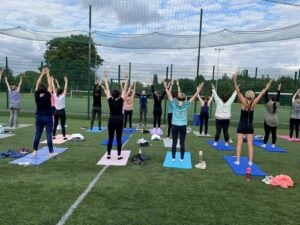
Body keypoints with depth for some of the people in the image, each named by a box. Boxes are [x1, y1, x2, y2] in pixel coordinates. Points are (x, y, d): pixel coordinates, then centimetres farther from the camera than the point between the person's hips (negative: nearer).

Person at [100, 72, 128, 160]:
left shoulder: (110, 100, -2)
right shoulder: (120, 101, -6)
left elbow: (107, 89, 3)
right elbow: (124, 90, -2)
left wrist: (106, 78, 9)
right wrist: (126, 80, 3)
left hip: (111, 120, 2)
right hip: (119, 120, -2)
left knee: (110, 138, 8)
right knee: (119, 138, 2)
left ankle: (108, 155, 10)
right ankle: (119, 155, 5)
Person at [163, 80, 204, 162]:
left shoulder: (174, 103, -7)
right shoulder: (186, 104, -6)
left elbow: (169, 95, 1)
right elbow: (194, 97, 0)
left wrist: (166, 87, 9)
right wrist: (198, 90, 8)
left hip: (175, 125, 0)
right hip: (183, 126, 0)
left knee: (174, 142, 7)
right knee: (182, 143, 6)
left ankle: (173, 158, 14)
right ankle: (182, 158, 14)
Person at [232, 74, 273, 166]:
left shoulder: (244, 103, -13)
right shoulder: (253, 104, -7)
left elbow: (238, 92, -22)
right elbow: (262, 93, 0)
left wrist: (235, 81, -27)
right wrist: (268, 85, 7)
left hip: (242, 126, -3)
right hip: (250, 126, 3)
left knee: (239, 143, -1)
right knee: (250, 144, 5)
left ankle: (237, 160, -3)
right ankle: (250, 161, 5)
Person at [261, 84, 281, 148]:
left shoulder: (268, 104, -10)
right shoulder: (277, 104, 0)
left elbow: (266, 96, -9)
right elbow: (278, 97, 10)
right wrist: (279, 89, 17)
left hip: (268, 121, -4)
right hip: (275, 121, 4)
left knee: (267, 133, -4)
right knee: (274, 133, 6)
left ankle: (264, 144, -3)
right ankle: (273, 144, 11)